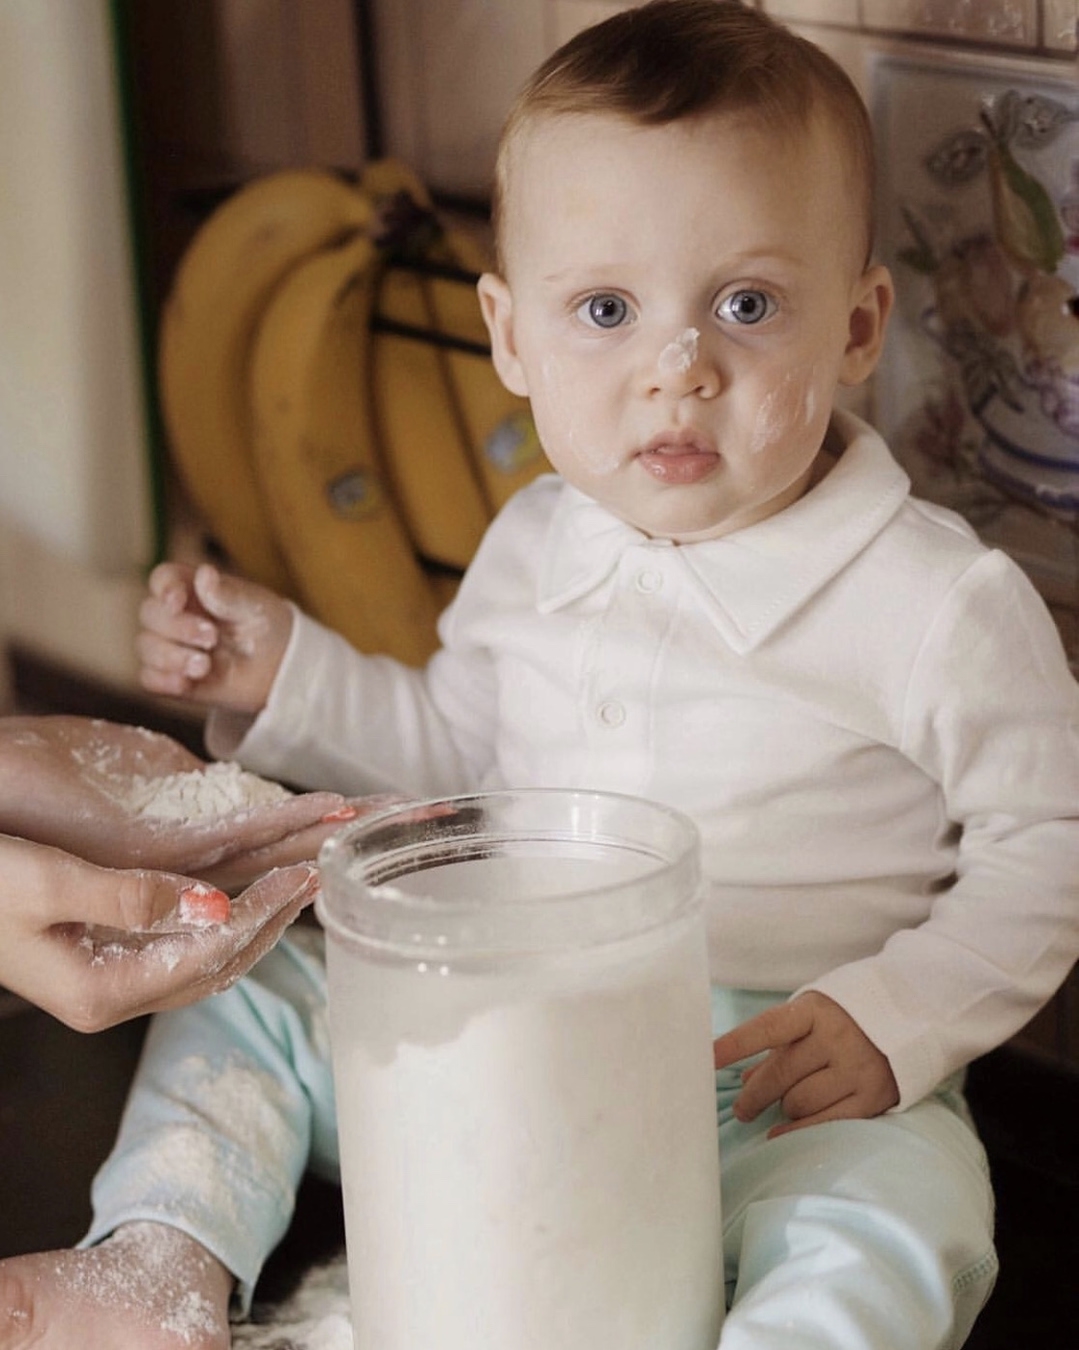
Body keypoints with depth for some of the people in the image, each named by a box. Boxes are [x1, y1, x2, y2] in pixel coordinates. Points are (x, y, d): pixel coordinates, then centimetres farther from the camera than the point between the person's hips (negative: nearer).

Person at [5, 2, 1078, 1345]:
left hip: (777, 1077, -5)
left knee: (895, 1212, -36)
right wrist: (286, 676, 7)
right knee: (247, 978, 3)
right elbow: (455, 749, 20)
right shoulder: (534, 548, 4)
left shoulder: (938, 602, -13)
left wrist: (894, 1019, -19)